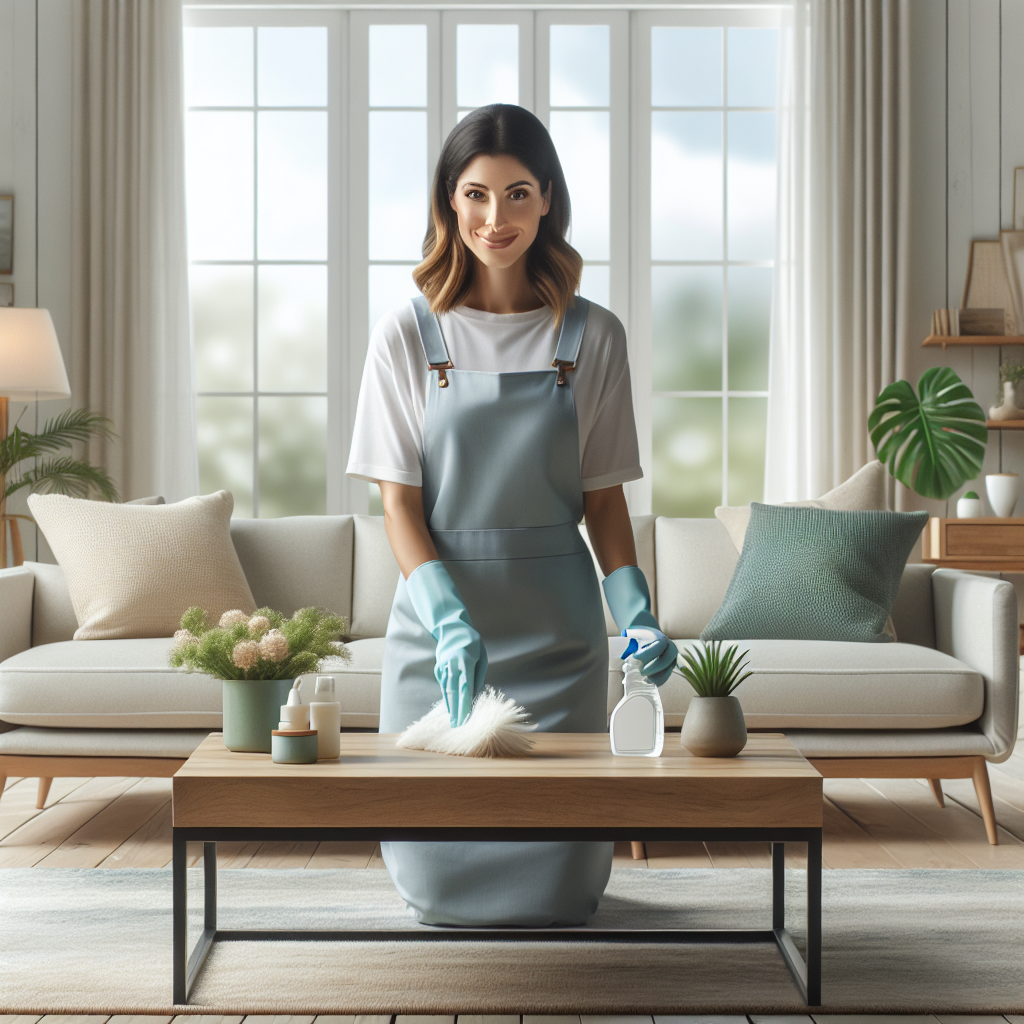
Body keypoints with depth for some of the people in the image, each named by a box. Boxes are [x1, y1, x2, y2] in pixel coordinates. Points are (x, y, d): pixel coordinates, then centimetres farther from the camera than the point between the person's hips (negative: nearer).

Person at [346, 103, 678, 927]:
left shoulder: (591, 336, 2)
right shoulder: (408, 334, -1)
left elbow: (603, 497, 6)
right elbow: (400, 504, -4)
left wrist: (636, 609, -11)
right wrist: (448, 616, -20)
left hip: (555, 623, 1)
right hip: (437, 617, 0)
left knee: (555, 890, 0)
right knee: (435, 882, 1)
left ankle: (544, 902, 35)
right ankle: (447, 903, 36)